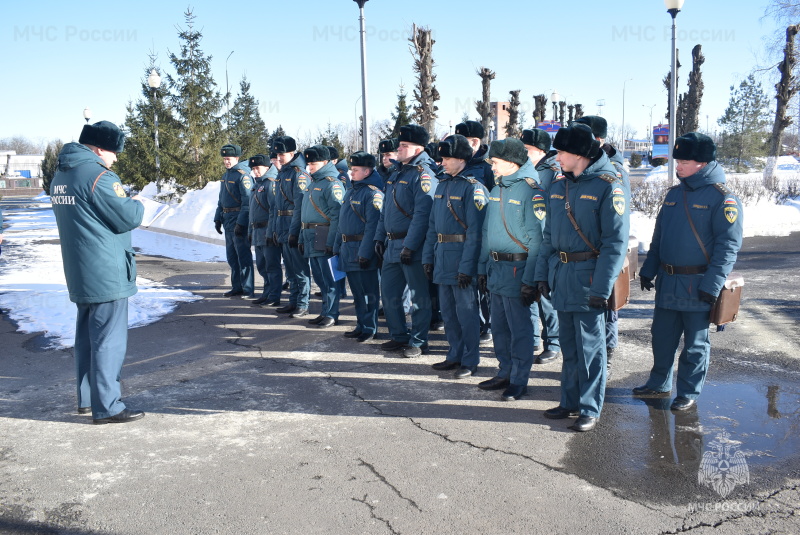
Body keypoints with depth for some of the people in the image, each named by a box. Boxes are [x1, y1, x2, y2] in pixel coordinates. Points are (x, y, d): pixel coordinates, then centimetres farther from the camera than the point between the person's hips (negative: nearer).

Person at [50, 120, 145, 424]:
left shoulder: (60, 176, 12)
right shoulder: (98, 176, -17)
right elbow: (129, 218, -16)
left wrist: (120, 202, 9)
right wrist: (137, 205, 5)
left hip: (79, 273, 9)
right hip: (107, 273, -9)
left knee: (87, 336, 16)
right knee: (108, 339, -3)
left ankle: (87, 398, 26)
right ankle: (107, 407, 3)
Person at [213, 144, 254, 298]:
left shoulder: (243, 175, -14)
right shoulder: (226, 175, 15)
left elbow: (247, 202, -20)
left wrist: (240, 223, -24)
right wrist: (218, 218, 16)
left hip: (239, 221, -9)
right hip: (227, 220, 9)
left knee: (243, 255, -4)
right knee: (231, 256, 13)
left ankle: (248, 289, 2)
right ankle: (237, 287, 22)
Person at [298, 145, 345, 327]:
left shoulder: (332, 184, -11)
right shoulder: (312, 183, 18)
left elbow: (337, 215, -18)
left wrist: (331, 242, -22)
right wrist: (302, 238, 19)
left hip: (324, 239, -9)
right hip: (310, 238, 9)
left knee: (328, 278, -3)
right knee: (320, 278, 14)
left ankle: (331, 314, 4)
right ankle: (326, 311, 22)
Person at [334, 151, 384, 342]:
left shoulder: (373, 193, -13)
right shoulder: (351, 191, 15)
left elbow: (372, 226, -19)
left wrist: (365, 253, -23)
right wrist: (337, 246, 17)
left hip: (362, 249, -9)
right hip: (347, 248, 9)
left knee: (369, 291, 1)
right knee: (357, 291, 15)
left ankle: (370, 329, 10)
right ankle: (361, 325, 26)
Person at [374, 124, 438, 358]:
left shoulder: (423, 174, -13)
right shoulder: (397, 172, 15)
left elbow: (422, 214, -21)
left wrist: (409, 246, -24)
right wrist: (380, 236, 15)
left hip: (412, 248, -9)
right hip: (392, 246, 9)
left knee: (419, 297, 2)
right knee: (389, 292, 15)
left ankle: (418, 342, 14)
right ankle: (399, 336, 28)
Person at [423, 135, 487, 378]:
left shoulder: (473, 187, -12)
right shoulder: (443, 184, 13)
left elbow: (475, 230, -17)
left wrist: (466, 267, -20)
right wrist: (428, 256, 11)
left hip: (461, 258, -8)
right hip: (442, 257, 8)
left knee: (466, 311, 1)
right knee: (448, 311, 15)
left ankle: (470, 361, 12)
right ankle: (455, 355, 27)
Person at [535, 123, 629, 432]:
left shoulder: (608, 186, -11)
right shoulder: (558, 185, 11)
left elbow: (616, 241, -15)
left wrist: (602, 287, -20)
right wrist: (543, 273, 8)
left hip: (588, 277, -7)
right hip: (561, 276, 7)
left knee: (589, 347, 2)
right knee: (568, 346, 15)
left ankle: (590, 409, 14)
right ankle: (570, 402, 27)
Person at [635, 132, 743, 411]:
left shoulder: (722, 198, -11)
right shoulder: (674, 194, 10)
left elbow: (728, 245, -15)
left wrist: (712, 285, -20)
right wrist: (648, 270, 12)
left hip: (698, 285, -6)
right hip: (667, 283, 6)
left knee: (695, 343, 7)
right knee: (662, 336, 15)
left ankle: (689, 393, 19)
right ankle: (659, 382, 31)